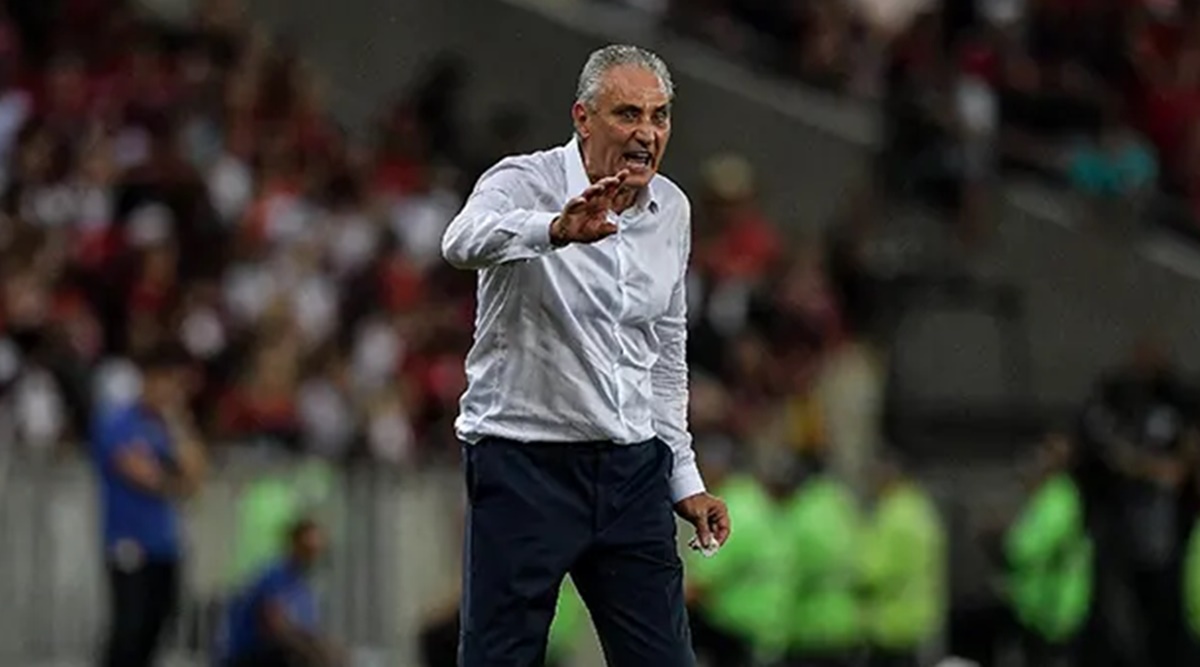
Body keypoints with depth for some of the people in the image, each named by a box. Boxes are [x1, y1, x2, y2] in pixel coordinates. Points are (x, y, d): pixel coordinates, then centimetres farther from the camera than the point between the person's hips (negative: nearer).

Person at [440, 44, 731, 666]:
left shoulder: (671, 209, 9)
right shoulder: (524, 183, -10)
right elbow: (465, 241, -35)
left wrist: (683, 478, 18)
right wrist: (556, 229, -54)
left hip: (633, 471, 5)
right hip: (525, 467, -5)